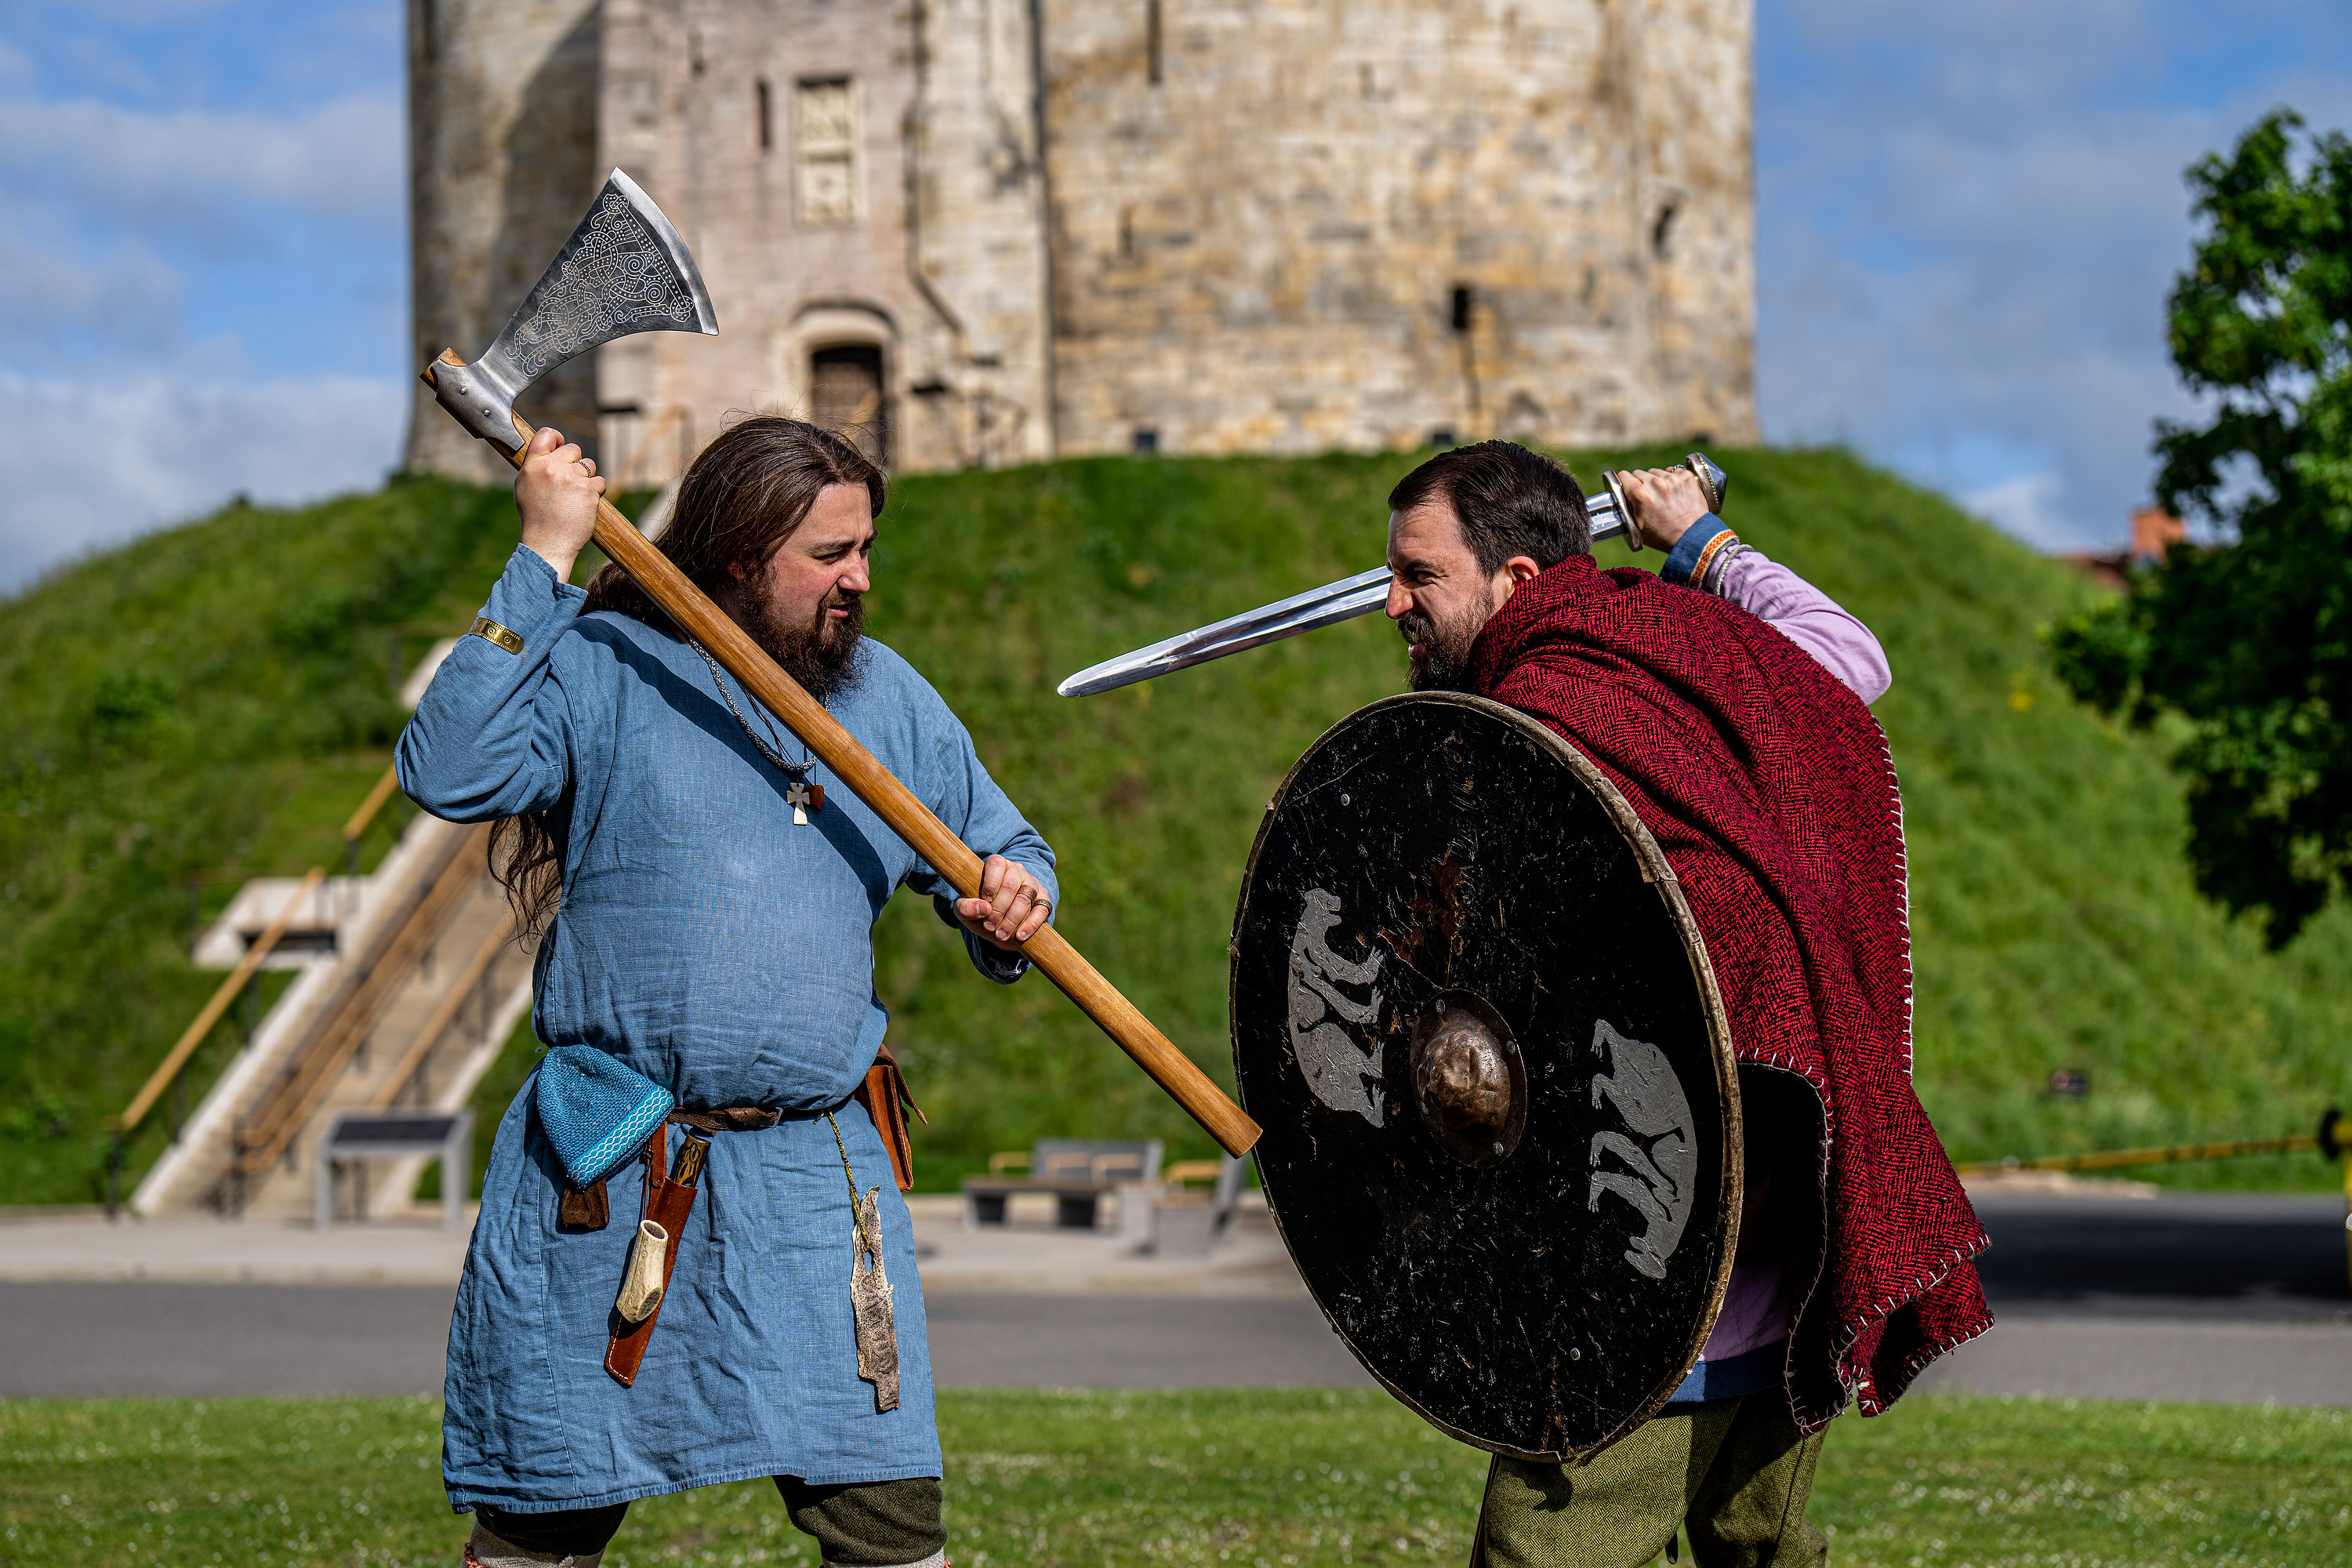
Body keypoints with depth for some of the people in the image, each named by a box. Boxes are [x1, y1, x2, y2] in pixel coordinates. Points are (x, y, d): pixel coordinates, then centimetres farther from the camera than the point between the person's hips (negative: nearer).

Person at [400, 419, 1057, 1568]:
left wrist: (1010, 903, -2)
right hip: (607, 1179, -3)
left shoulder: (886, 696, 13)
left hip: (815, 1175, 3)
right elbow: (447, 774, -20)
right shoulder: (604, 666, -3)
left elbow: (1008, 856, 23)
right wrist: (542, 563, -19)